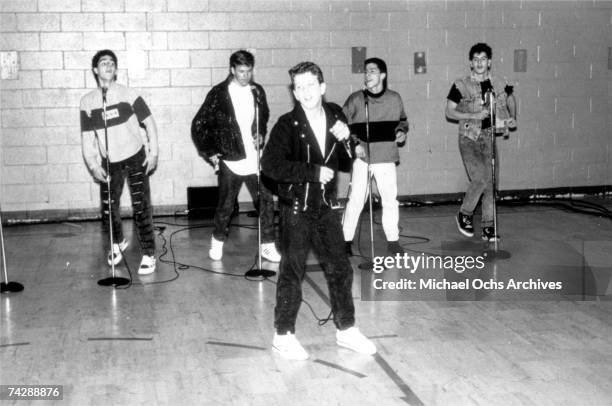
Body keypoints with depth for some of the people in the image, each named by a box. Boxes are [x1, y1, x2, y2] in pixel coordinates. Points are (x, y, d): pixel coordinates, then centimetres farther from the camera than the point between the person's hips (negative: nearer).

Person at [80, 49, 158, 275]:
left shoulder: (128, 94, -7)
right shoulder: (87, 102, -1)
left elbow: (149, 123, -3)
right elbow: (87, 137, 3)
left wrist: (153, 152, -8)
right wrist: (93, 165, -5)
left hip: (135, 158, -3)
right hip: (109, 163, 3)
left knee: (141, 207, -6)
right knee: (109, 208, 7)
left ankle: (148, 254, 4)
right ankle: (118, 243, 35)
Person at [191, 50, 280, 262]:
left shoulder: (257, 91, 5)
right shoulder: (218, 94, -7)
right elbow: (198, 125, -2)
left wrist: (261, 134, 4)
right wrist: (209, 153, -4)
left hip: (254, 158, 3)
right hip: (229, 160, -3)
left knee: (266, 201, -1)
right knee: (226, 205, 6)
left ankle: (267, 246, 11)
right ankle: (217, 241, 28)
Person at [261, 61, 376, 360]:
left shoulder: (335, 115, 2)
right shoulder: (288, 124, -13)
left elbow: (347, 157, 13)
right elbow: (270, 164, -23)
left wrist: (345, 139, -9)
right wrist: (313, 172, -23)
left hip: (325, 206, 5)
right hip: (296, 208, -5)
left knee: (339, 268, 11)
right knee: (292, 271, 2)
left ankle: (346, 330, 26)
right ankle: (283, 335, 15)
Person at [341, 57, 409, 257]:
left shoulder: (394, 98, 4)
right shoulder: (355, 99, -4)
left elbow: (402, 120, 21)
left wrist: (401, 132, 1)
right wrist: (353, 143, -11)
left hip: (387, 157, 2)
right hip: (362, 157, -2)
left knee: (390, 199, 4)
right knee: (356, 199, -3)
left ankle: (393, 241, 18)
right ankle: (346, 240, 10)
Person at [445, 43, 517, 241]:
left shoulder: (499, 85, 3)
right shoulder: (461, 85, -6)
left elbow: (510, 98, 23)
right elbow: (449, 112, -4)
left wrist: (512, 118, 6)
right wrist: (474, 116, -16)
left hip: (489, 138, 4)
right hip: (468, 138, -4)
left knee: (491, 182, 2)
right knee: (480, 179, -17)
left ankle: (488, 227, 11)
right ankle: (464, 214, 6)